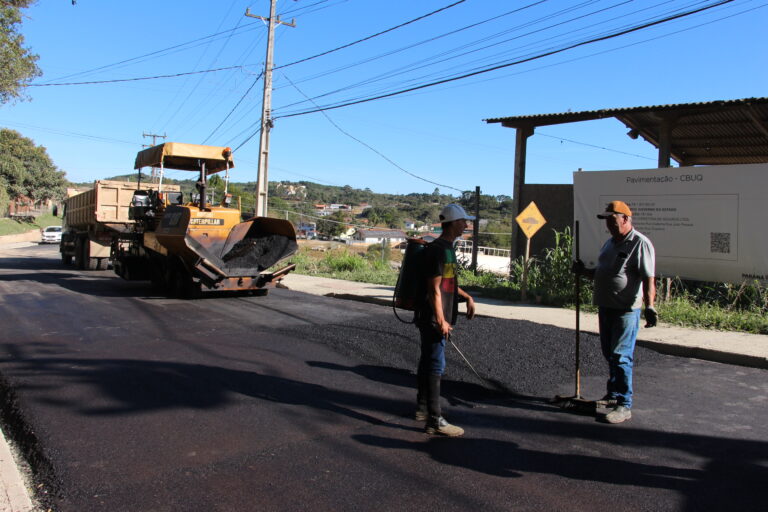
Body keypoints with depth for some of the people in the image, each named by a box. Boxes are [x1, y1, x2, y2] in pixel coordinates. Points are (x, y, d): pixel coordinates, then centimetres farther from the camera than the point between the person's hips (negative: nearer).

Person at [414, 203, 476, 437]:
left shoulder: (447, 248, 15)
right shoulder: (437, 250, -17)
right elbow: (434, 288, -20)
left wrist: (467, 297, 15)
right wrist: (441, 321, -20)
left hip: (434, 320, 10)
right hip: (433, 319, -10)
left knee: (427, 363, 18)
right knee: (435, 366, -7)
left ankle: (422, 408, 30)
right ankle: (435, 421, -2)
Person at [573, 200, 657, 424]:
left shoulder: (640, 243, -11)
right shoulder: (610, 243, 16)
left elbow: (648, 279, -19)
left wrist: (650, 306, -28)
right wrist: (583, 271, 14)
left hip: (626, 310, -8)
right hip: (605, 307, 9)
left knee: (621, 356, -8)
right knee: (609, 354, 16)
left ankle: (624, 405, -1)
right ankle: (613, 395, 30)